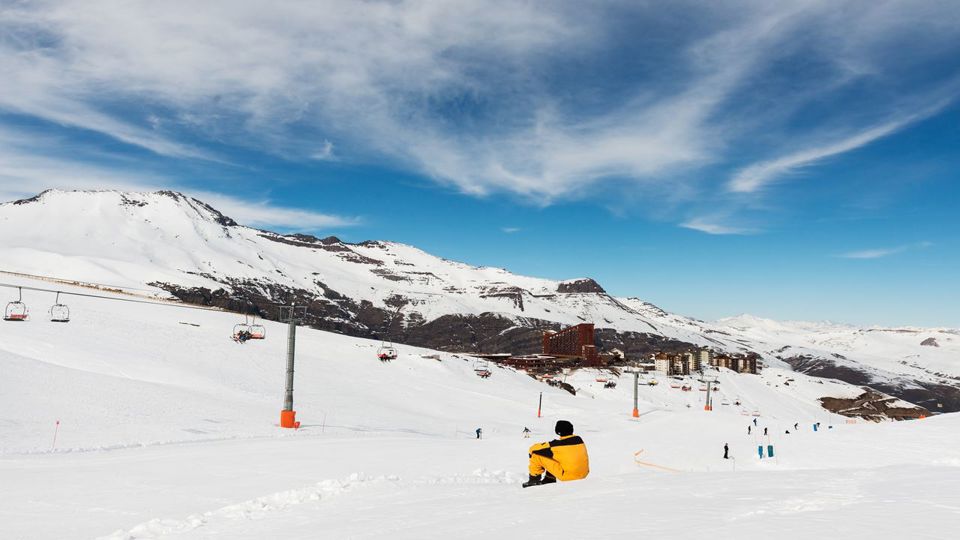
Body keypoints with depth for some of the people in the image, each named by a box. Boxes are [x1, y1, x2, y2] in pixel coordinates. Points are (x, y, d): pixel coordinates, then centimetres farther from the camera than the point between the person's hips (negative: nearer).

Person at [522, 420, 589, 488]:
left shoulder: (558, 444, -15)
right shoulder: (579, 439, 1)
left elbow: (534, 448, -6)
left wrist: (532, 451, 18)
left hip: (567, 476, -7)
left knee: (537, 454, -4)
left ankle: (534, 479, 13)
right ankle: (550, 478, 31)